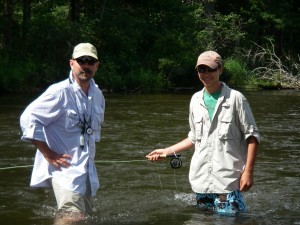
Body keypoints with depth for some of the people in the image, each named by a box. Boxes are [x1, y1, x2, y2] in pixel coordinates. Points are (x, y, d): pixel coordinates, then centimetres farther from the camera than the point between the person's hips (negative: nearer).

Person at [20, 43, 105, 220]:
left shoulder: (97, 94, 9)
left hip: (88, 170, 8)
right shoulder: (60, 92, -15)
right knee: (74, 218, -20)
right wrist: (49, 155, -16)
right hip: (65, 168, -8)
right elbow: (28, 119, -18)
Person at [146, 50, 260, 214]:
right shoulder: (196, 100, 12)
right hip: (201, 181, 5)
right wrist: (167, 151, 17)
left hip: (227, 181, -5)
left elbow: (251, 135, -4)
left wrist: (248, 171, -12)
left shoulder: (235, 98, -5)